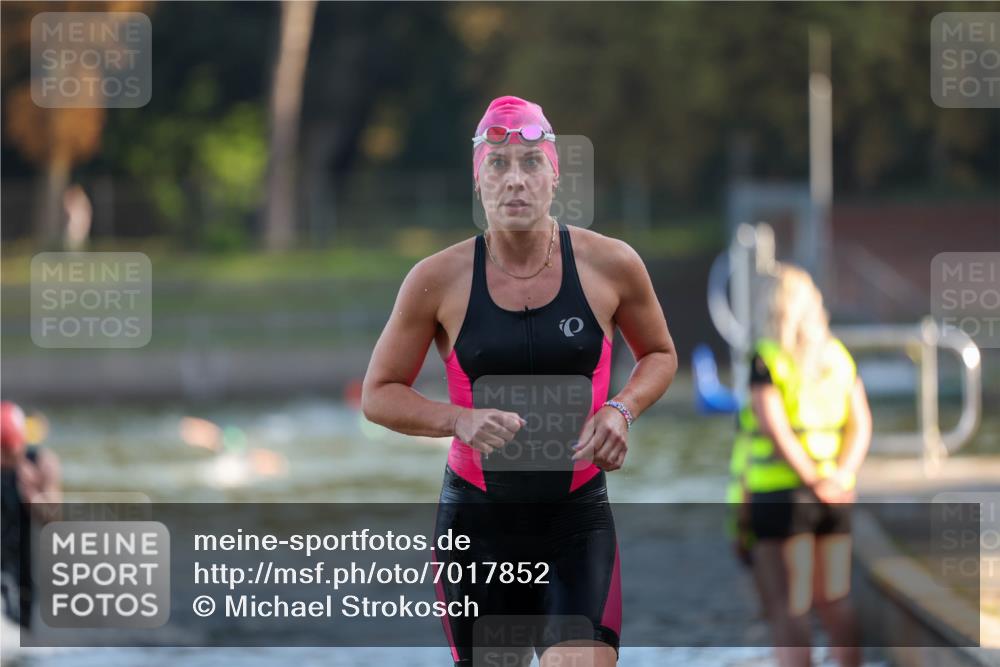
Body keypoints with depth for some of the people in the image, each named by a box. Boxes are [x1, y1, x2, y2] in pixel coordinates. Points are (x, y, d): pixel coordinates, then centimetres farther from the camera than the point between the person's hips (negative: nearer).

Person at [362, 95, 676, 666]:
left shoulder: (610, 265, -4)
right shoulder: (439, 279, -6)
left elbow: (660, 355, 14)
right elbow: (379, 394, 3)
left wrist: (622, 409, -6)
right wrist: (460, 419, -16)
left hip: (578, 517, -1)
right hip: (478, 517, 1)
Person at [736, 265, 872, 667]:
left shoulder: (765, 360, -8)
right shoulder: (839, 357, 9)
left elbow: (776, 429, -17)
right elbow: (861, 425, 5)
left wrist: (815, 481, -13)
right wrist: (840, 476, -5)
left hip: (780, 493, -6)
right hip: (835, 497, 6)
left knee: (787, 611, -3)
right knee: (833, 603, 16)